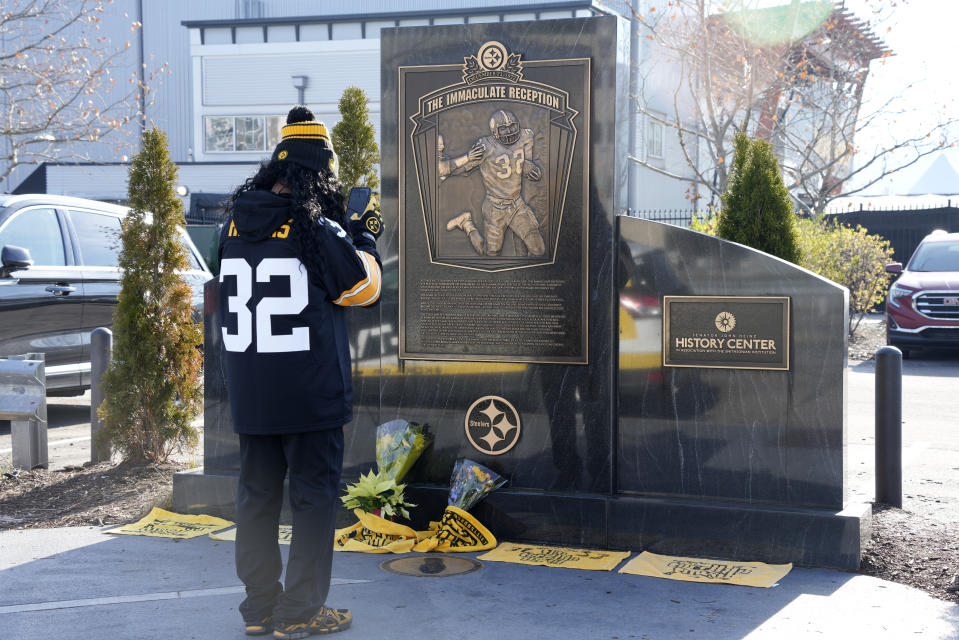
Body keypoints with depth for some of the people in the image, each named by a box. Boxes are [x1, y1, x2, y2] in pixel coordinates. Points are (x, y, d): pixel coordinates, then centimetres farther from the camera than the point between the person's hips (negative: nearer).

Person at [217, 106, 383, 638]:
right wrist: (365, 236, 11)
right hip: (311, 394, -5)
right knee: (314, 497, 5)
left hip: (249, 395, 6)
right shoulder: (318, 229, -14)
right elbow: (364, 288, -4)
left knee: (257, 495, 14)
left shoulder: (237, 224, 4)